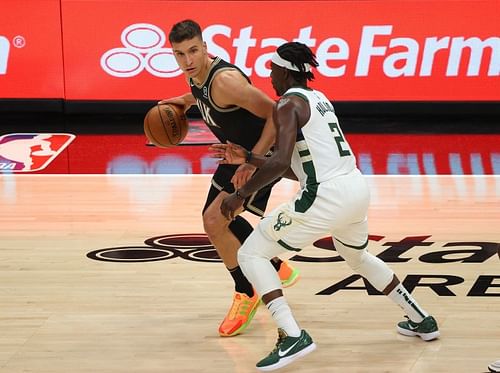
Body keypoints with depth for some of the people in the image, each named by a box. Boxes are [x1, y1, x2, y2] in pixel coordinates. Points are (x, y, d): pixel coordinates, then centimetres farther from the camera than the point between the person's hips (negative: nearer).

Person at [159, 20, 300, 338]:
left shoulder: (225, 81, -31)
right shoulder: (196, 75, -3)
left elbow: (275, 114, -33)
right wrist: (181, 102, 12)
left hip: (263, 156, -10)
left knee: (214, 221, -20)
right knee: (220, 219, 23)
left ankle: (246, 295, -1)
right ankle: (277, 269, 44)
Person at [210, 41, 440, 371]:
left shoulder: (288, 103, -5)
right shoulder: (319, 99, 21)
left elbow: (281, 162, -20)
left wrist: (241, 194, -12)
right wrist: (247, 158, 25)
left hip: (326, 195, -9)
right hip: (357, 187, 9)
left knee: (251, 254, 1)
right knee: (357, 256, 38)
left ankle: (292, 337, -14)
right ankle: (421, 321, 42)